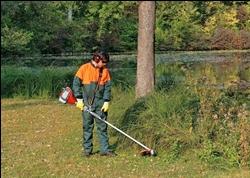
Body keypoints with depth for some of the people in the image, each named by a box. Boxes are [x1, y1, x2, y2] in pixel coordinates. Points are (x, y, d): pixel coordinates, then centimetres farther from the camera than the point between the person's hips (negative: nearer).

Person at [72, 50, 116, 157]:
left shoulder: (105, 71, 4)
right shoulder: (84, 68, -3)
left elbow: (108, 87, 5)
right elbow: (76, 83, -1)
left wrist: (106, 102, -4)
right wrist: (79, 99, -6)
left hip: (101, 104, 2)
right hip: (87, 103, -2)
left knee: (103, 127, 3)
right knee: (87, 127, 5)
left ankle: (105, 149, 6)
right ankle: (87, 149, 13)